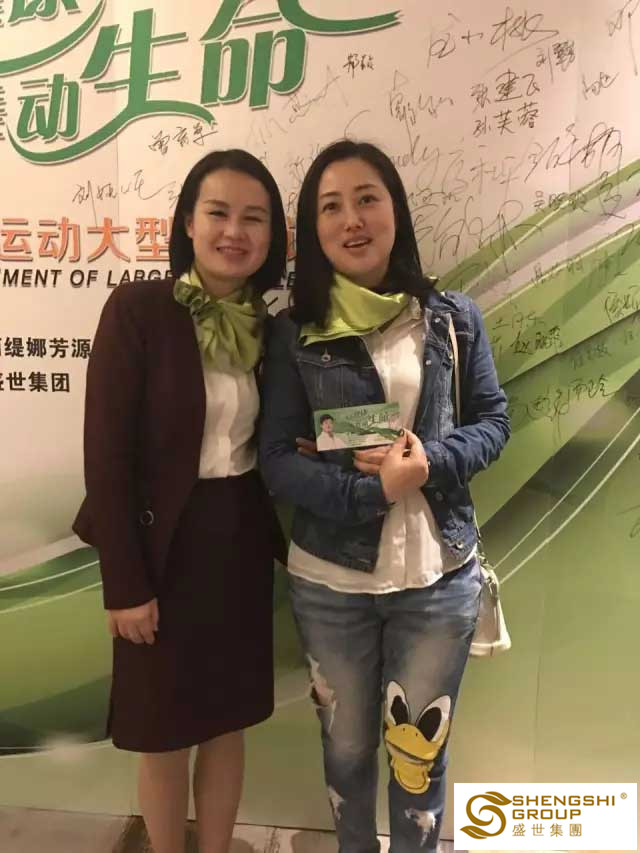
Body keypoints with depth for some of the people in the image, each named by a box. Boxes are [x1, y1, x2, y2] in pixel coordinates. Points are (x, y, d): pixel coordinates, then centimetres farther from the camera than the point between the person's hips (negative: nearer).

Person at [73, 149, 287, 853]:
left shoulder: (268, 326, 3)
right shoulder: (137, 309, -13)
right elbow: (105, 454, -14)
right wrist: (125, 583, -13)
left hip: (242, 541, 5)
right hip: (166, 546, -4)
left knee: (228, 722, 19)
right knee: (164, 730, 15)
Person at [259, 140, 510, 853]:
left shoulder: (453, 319, -1)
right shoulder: (293, 333, -5)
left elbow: (492, 421, 3)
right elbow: (276, 460, -8)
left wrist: (431, 464, -17)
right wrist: (371, 491, -23)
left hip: (439, 576, 0)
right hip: (328, 580, 0)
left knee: (419, 753, 16)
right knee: (346, 747, 21)